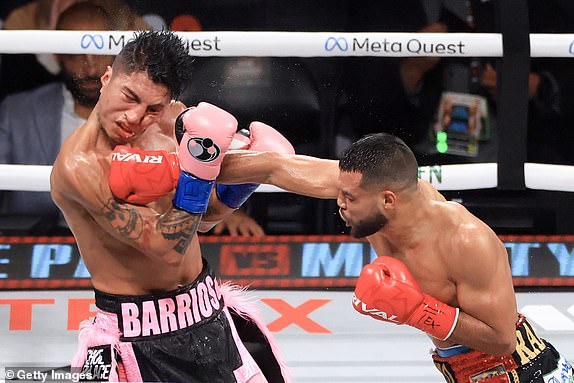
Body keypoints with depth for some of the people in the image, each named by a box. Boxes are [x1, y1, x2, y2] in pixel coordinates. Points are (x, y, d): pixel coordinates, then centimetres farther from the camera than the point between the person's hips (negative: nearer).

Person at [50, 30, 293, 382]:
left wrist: (248, 176, -4)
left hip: (209, 314, 7)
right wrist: (198, 166, -34)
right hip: (135, 336, -7)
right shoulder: (78, 166, -24)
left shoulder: (172, 122, -3)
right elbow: (167, 249, -27)